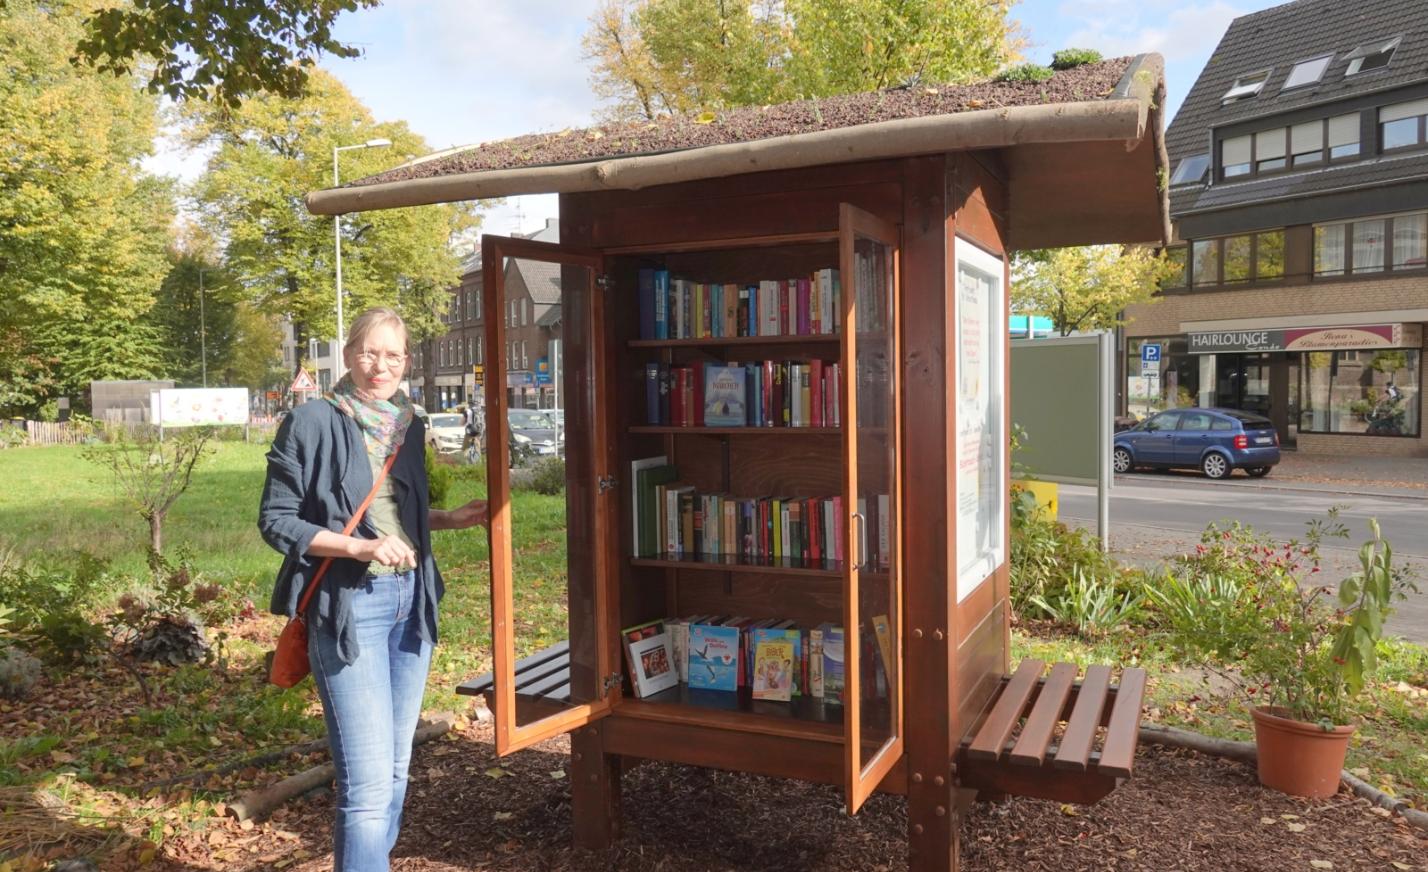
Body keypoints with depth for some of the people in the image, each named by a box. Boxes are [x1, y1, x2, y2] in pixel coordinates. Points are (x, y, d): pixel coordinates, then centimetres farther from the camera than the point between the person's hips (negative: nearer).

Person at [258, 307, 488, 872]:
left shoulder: (408, 425, 10)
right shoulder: (312, 422, -8)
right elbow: (275, 521, -8)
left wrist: (452, 520, 6)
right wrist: (360, 547, -19)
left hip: (411, 600, 6)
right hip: (348, 607, -6)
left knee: (395, 768, 14)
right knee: (368, 781, -9)